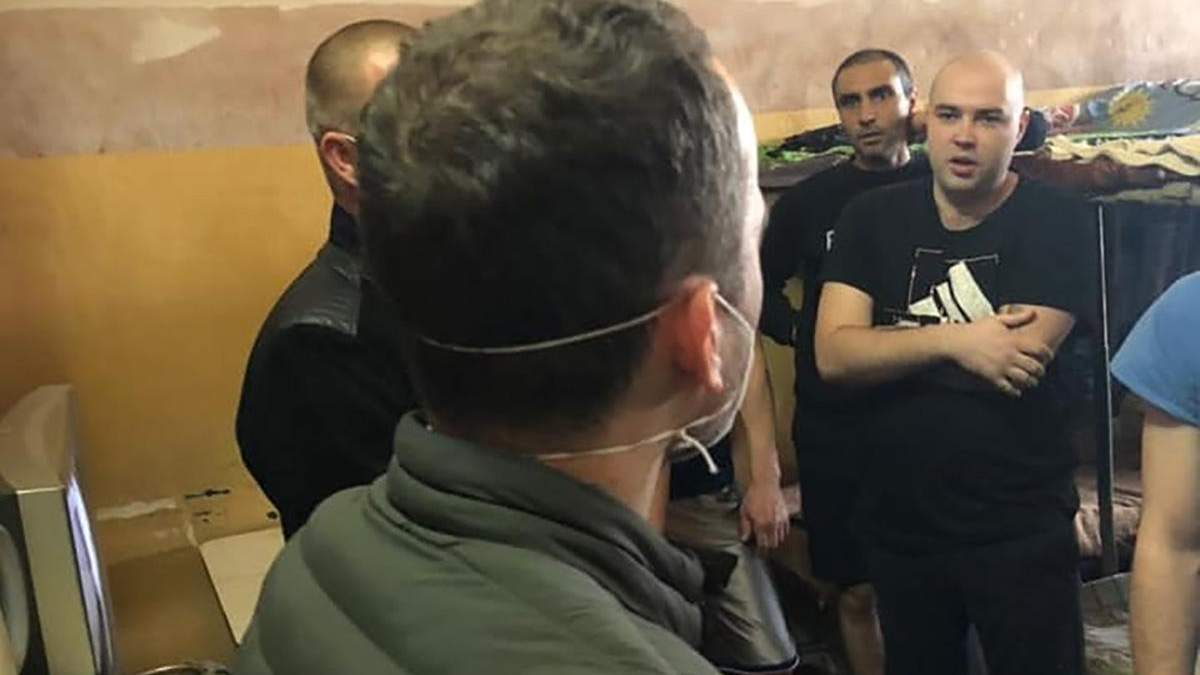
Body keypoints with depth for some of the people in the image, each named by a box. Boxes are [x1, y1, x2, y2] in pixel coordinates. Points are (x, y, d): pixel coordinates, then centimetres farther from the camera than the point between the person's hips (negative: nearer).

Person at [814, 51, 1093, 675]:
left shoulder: (1056, 221, -9)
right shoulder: (872, 217, 0)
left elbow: (1016, 365, -21)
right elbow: (833, 356, -11)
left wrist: (885, 346, -10)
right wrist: (953, 341, -21)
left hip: (1021, 529, -3)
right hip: (898, 525, 3)